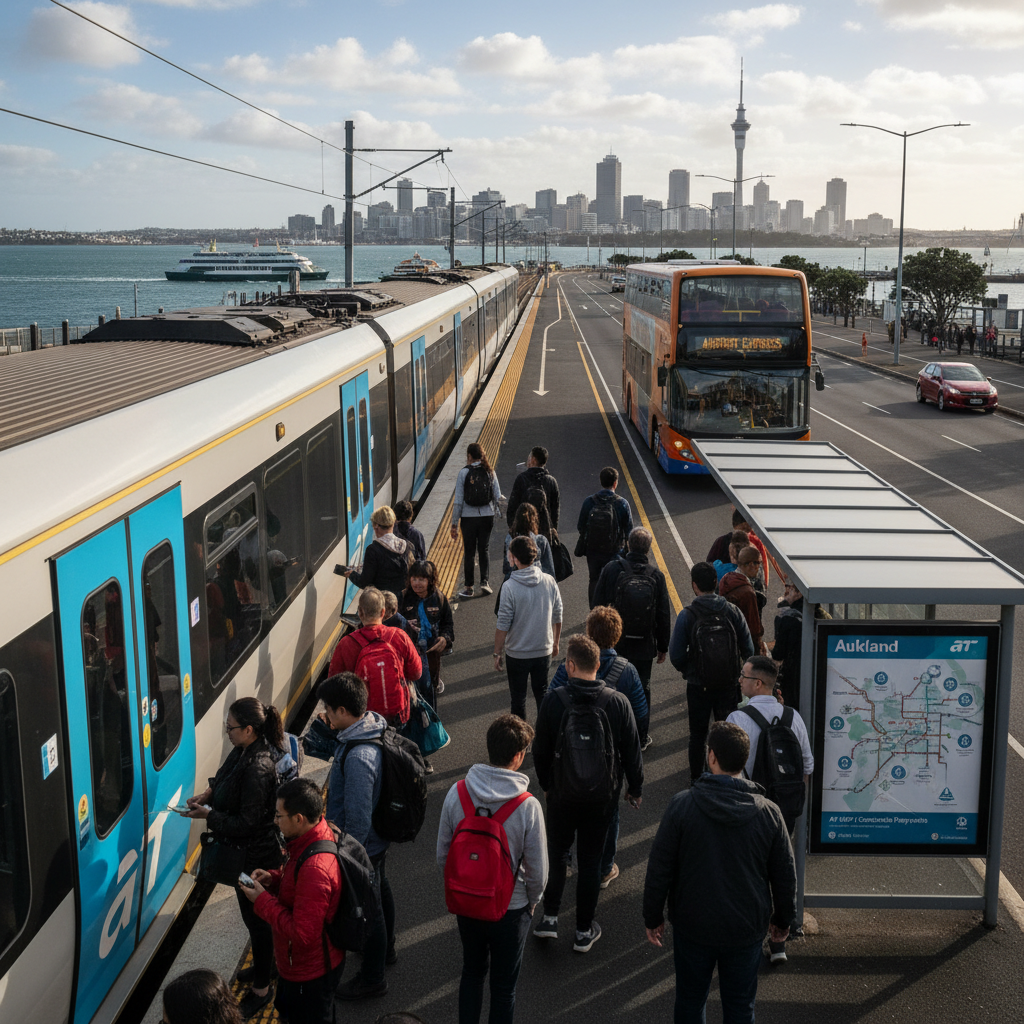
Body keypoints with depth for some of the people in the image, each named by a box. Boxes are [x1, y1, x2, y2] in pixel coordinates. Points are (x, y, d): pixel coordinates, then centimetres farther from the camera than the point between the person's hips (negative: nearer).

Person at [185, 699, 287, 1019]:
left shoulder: (258, 768, -33)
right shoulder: (245, 750, -5)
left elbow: (246, 823, -28)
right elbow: (227, 777, 17)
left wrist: (207, 815, -19)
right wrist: (209, 791, -1)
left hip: (256, 855, -9)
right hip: (249, 850, 9)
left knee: (256, 918, 8)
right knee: (256, 914, 27)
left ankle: (261, 989, 26)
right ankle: (264, 965, 48)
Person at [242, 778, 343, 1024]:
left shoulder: (315, 869, -38)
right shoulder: (322, 835, -7)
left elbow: (302, 935, -33)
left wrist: (262, 900, -25)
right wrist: (273, 879, -5)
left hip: (310, 974, -9)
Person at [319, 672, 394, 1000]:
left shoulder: (358, 757, -37)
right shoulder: (375, 731, -9)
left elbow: (358, 817, -30)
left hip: (362, 846, -9)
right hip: (380, 837, 9)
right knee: (380, 889, 29)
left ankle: (372, 978, 31)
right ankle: (386, 948, 54)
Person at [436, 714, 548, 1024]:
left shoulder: (457, 793, -16)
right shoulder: (528, 806, -25)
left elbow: (442, 855, -5)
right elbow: (537, 870, -15)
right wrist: (531, 902, 5)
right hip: (511, 907, -3)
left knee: (472, 972, 26)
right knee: (504, 986, 18)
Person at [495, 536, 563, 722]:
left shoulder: (509, 587, -21)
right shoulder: (549, 581, -8)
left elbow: (503, 625, -17)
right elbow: (557, 618, 2)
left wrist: (497, 653, -4)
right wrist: (555, 643, 17)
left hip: (517, 653, -4)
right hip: (544, 650, 4)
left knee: (518, 698, 13)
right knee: (542, 693, 20)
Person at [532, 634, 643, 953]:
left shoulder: (553, 700, -15)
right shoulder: (618, 702, -13)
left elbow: (541, 750, -4)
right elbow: (632, 751, -5)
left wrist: (546, 784, 12)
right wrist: (635, 788, 11)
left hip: (562, 793, 0)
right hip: (602, 795, 1)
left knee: (556, 854, 19)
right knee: (590, 860, 12)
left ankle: (549, 917, 20)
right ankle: (584, 931, 21)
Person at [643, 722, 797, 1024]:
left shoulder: (681, 806, -16)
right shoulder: (768, 812, -10)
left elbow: (659, 869, -10)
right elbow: (785, 875, 0)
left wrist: (653, 918, 3)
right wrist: (783, 920, 16)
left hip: (693, 927, -1)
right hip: (746, 930, 1)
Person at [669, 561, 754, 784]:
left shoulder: (687, 615, -15)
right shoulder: (733, 611, -9)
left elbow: (676, 656, -13)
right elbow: (748, 650, -4)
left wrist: (688, 672, 7)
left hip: (698, 685, -2)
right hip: (729, 685, 2)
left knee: (698, 734, 16)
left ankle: (697, 779, 26)